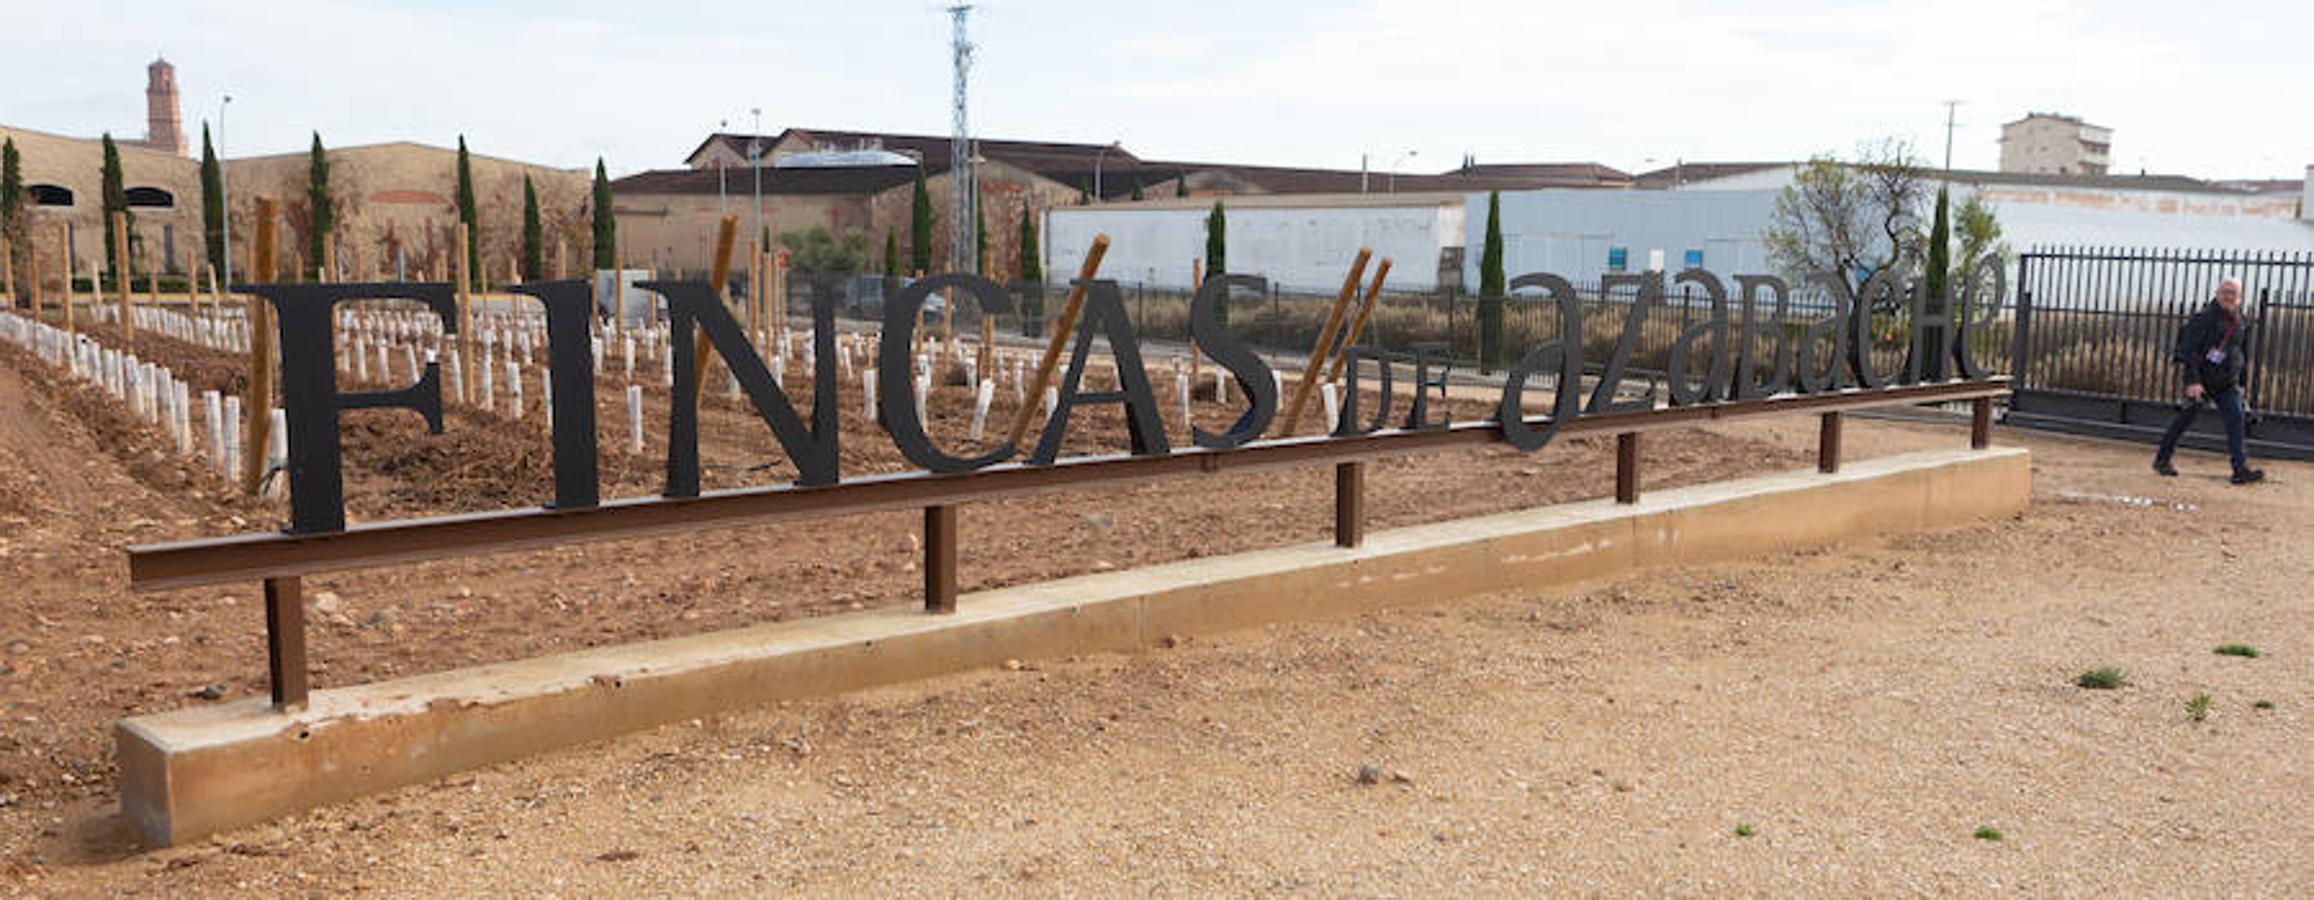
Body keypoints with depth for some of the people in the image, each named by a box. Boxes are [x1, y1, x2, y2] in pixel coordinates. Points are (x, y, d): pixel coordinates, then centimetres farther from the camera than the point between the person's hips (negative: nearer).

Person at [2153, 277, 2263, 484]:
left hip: (2227, 382, 5)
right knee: (2187, 416, 3)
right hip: (2201, 377, -5)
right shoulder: (2205, 317, -13)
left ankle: (2241, 468, -10)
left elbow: (2242, 353, 21)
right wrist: (2192, 380, -25)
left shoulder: (2241, 322, 9)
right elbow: (2188, 349, -18)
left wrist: (2239, 382, 19)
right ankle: (2162, 459, 17)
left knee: (2236, 417, -7)